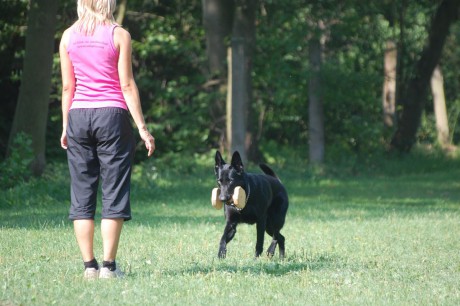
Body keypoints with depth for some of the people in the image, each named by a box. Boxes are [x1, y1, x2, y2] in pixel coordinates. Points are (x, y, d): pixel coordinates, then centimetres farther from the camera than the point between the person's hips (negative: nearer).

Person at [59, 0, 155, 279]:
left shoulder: (69, 36, 5)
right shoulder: (119, 35, -4)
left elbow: (67, 86, 6)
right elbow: (127, 85, -7)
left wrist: (65, 125, 14)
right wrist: (142, 127, -4)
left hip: (78, 115, 3)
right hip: (112, 114, -3)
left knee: (82, 194, 7)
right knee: (114, 193, 1)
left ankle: (89, 265, 4)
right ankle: (108, 265, -2)